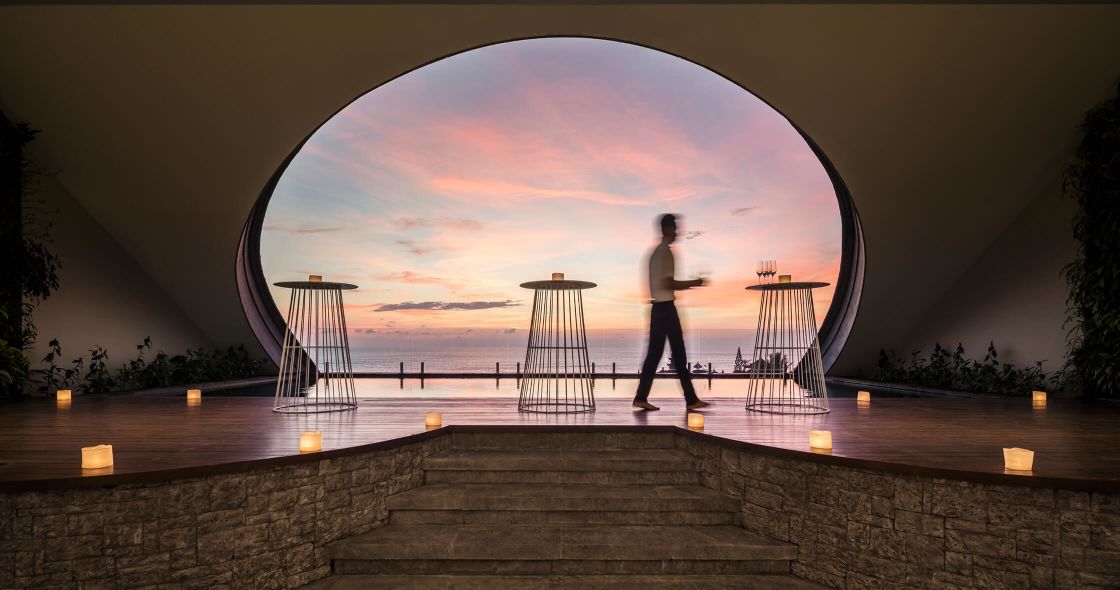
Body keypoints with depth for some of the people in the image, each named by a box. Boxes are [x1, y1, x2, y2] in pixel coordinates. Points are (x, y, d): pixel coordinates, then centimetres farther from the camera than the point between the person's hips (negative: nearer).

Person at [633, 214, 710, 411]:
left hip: (657, 306, 9)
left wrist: (688, 285, 17)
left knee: (654, 353, 7)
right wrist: (693, 283, -9)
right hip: (666, 306, -9)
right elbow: (667, 283, -18)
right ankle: (691, 399, 2)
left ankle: (641, 397, 4)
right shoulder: (666, 251, -12)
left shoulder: (656, 251, 17)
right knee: (678, 354, -3)